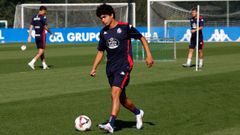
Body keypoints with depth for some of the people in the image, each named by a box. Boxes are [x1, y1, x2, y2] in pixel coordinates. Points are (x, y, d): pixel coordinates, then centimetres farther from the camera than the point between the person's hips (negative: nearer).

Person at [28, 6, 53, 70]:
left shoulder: (34, 17, 8)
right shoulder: (43, 17, -12)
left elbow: (31, 27, 5)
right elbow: (45, 27, -14)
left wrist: (30, 36, 6)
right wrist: (51, 33, 0)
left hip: (36, 36, 7)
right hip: (42, 35, -7)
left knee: (40, 51, 14)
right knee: (41, 51, -4)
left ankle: (44, 65, 18)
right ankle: (32, 62, -17)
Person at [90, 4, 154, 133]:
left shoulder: (125, 27, -8)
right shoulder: (103, 32, 8)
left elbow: (142, 38, 1)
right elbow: (100, 51, 17)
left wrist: (149, 55, -7)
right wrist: (94, 68, 8)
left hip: (124, 66, -6)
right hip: (110, 68, 6)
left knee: (115, 93, -21)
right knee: (121, 98, 13)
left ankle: (110, 124, -26)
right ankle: (138, 113, 39)